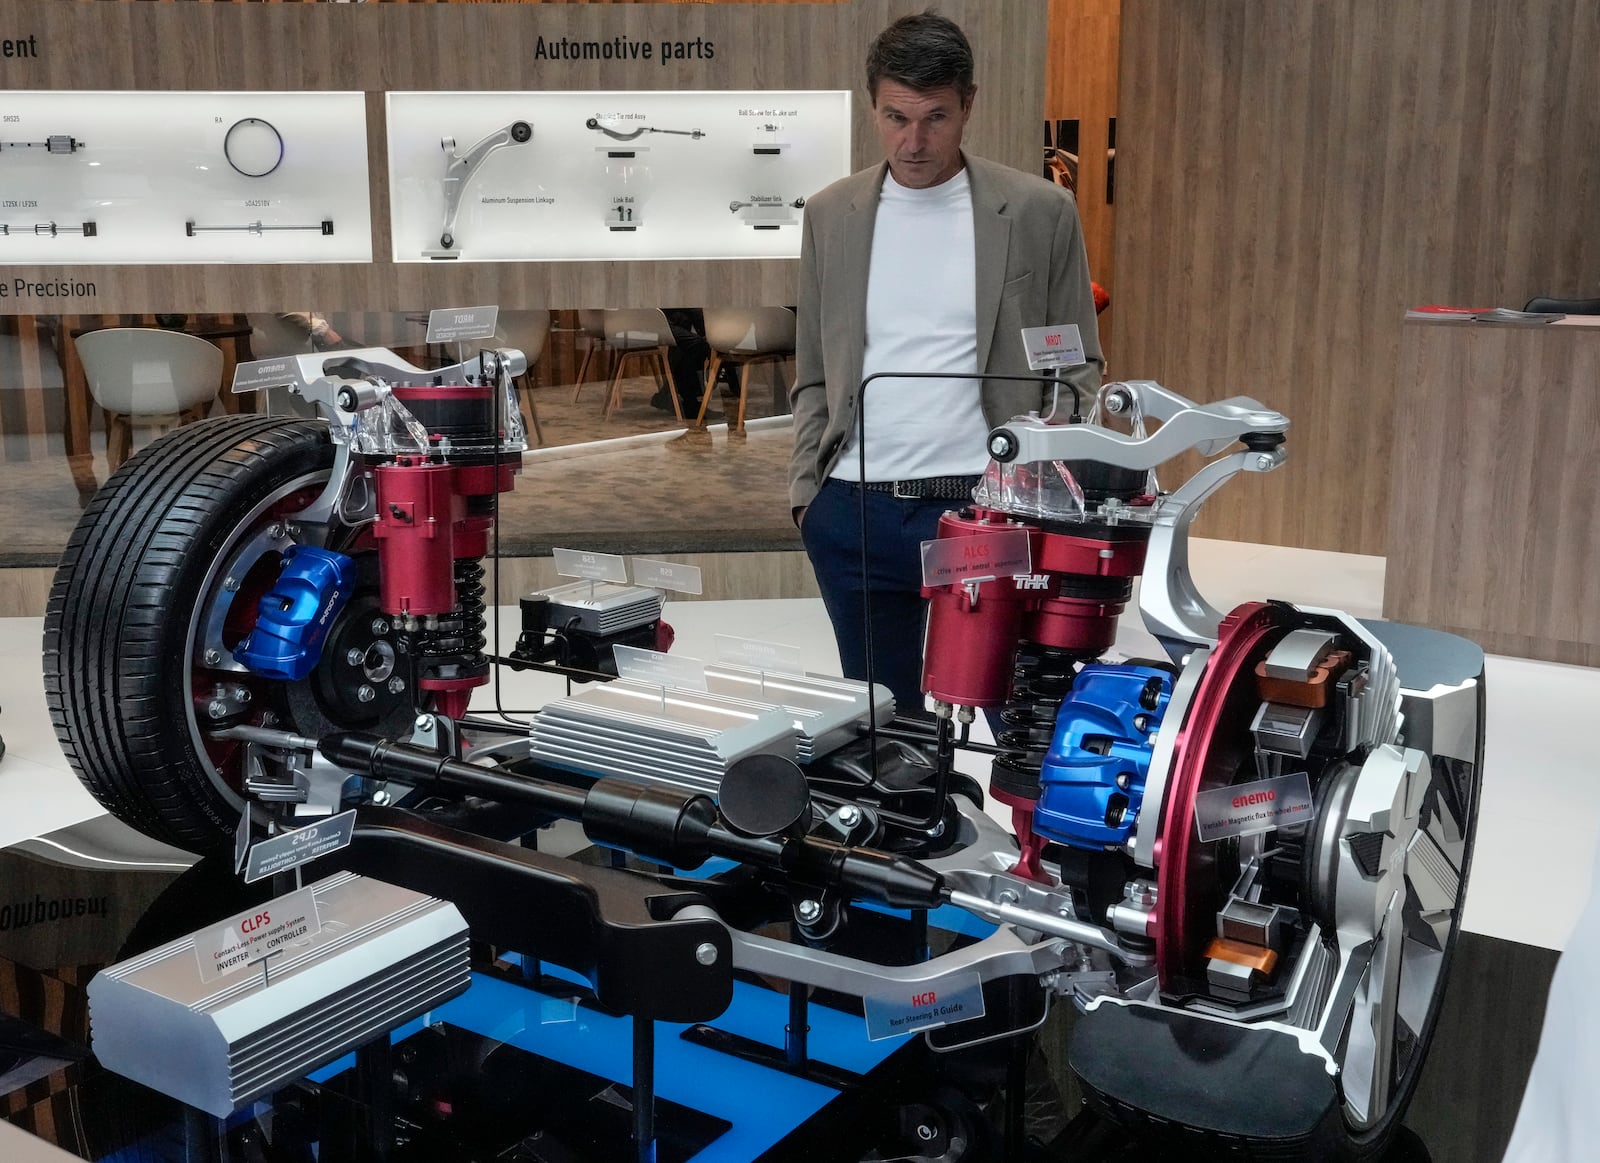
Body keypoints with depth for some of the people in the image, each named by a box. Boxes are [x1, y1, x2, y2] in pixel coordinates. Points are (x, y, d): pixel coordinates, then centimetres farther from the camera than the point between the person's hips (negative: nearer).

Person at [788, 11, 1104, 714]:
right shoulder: (831, 215, 8)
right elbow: (813, 377, 13)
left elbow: (1077, 371, 4)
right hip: (855, 516, 3)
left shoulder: (1040, 213, 0)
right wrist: (804, 488, 3)